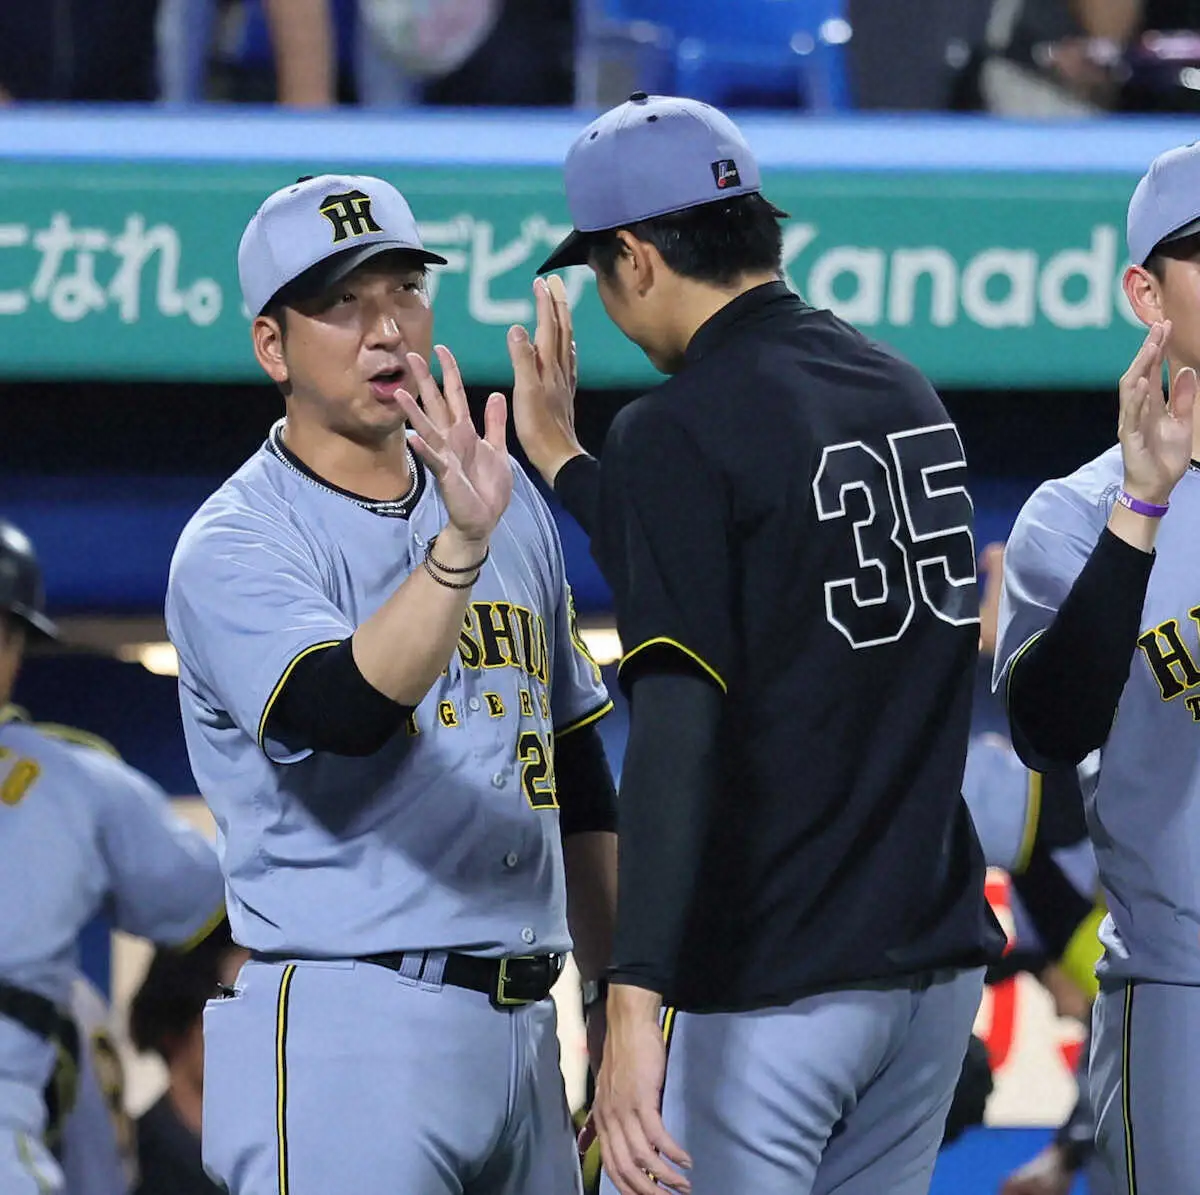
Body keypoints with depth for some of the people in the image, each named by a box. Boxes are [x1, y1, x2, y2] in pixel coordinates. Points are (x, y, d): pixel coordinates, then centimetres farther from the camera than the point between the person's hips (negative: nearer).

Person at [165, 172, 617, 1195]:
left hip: (520, 1031, 7)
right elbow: (346, 712, -28)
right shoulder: (234, 547, -8)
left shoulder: (505, 501, 15)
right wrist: (462, 544, -42)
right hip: (345, 1026, -7)